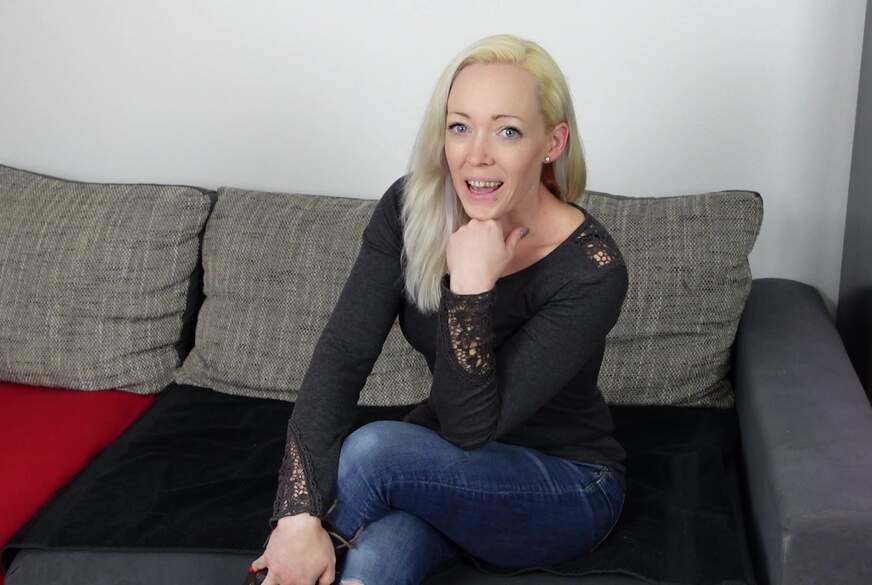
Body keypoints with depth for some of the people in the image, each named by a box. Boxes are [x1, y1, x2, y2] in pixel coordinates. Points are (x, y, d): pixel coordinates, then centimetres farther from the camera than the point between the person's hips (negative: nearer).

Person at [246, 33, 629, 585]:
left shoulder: (591, 269, -25)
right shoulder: (409, 210, -12)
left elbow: (473, 427, -25)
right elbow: (341, 356, -20)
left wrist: (472, 286, -36)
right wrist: (300, 514, -30)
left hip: (564, 485, -2)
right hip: (444, 466, 3)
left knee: (369, 452, -29)